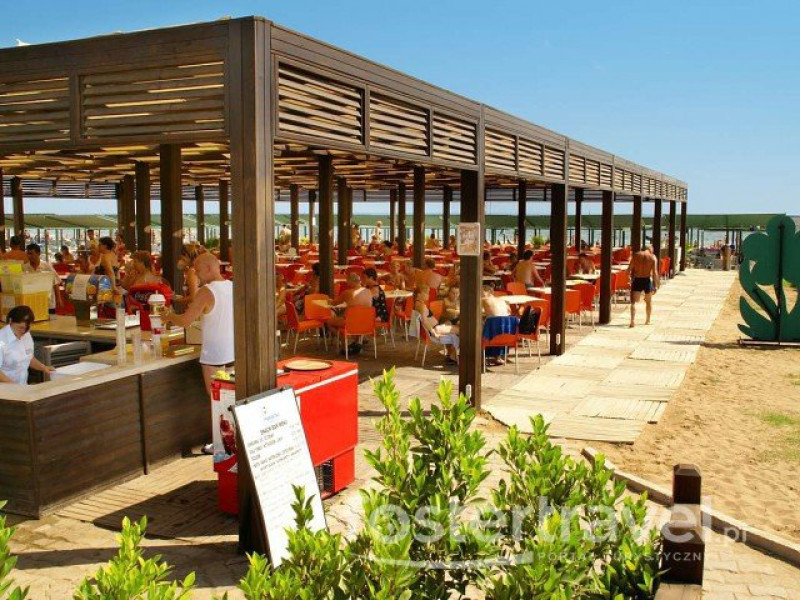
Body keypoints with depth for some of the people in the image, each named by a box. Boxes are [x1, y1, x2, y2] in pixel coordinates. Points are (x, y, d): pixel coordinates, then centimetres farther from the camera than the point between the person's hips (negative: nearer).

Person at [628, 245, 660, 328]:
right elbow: (655, 272, -7)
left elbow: (629, 269, 1)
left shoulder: (636, 255, 3)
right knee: (648, 301, 20)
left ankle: (633, 320, -19)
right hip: (647, 280, 0)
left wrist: (632, 279, 15)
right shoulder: (653, 257, -1)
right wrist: (656, 285, -4)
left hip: (637, 280, 0)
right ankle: (648, 320, 30)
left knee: (634, 301, 0)